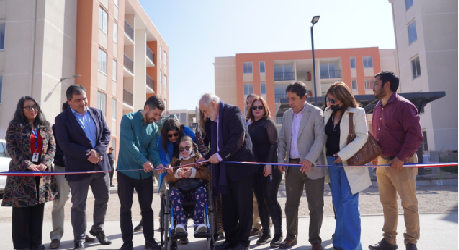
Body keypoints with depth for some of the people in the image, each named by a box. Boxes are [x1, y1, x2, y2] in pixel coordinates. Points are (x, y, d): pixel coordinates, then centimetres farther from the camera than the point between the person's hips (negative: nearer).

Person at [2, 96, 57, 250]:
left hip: (41, 173, 3)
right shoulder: (14, 126, 4)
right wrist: (27, 164, -15)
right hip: (21, 172, -3)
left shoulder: (45, 126, 12)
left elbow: (52, 147, 9)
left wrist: (45, 163, -8)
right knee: (21, 209, 0)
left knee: (38, 209, 6)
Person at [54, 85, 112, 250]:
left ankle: (98, 229, 38)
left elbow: (106, 134, 5)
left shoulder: (97, 113, 8)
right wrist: (87, 154, -18)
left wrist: (98, 151, -11)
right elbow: (65, 144, -11)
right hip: (78, 168, -4)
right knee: (79, 205, 6)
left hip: (100, 165, 4)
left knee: (103, 199, 16)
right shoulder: (62, 119, -5)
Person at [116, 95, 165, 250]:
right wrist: (143, 161, -30)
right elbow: (129, 143, -21)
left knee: (147, 207, 8)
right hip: (126, 171, -4)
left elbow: (153, 149, 0)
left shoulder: (154, 127, 4)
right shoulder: (128, 119, -10)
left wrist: (157, 163, -21)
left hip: (145, 173, 4)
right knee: (125, 208, 4)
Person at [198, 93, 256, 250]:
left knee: (243, 206, 4)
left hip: (240, 167, -8)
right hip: (225, 170, 8)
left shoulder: (233, 112, -9)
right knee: (228, 207, 12)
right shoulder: (213, 119, 15)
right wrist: (207, 158, 6)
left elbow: (238, 139, -20)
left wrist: (220, 155, -21)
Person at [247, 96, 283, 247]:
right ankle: (266, 233, 17)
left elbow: (274, 144, -10)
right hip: (256, 168, 6)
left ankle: (278, 234, 4)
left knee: (270, 200, -7)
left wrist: (269, 164, -19)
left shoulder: (268, 123, -3)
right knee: (261, 201, 8)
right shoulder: (250, 126, 13)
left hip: (269, 168, -6)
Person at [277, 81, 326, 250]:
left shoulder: (315, 113, -4)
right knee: (291, 203, 12)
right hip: (292, 165, 5)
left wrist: (309, 159, -22)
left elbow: (320, 138, -11)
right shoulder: (286, 115, 12)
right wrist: (280, 160, 2)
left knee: (315, 205, 3)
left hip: (312, 166, -4)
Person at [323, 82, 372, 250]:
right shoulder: (327, 113, 12)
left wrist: (342, 155, -19)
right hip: (332, 163, 6)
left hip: (349, 163, -5)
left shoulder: (357, 113, -5)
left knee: (349, 203, -5)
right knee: (338, 204, 12)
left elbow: (362, 137, -13)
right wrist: (325, 158, 7)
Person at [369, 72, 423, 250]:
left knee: (409, 203, 3)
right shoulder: (378, 108, 13)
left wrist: (401, 158, -18)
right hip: (383, 162, 7)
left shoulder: (404, 106, -11)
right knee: (387, 203, 12)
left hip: (402, 163, -7)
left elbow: (416, 135, -16)